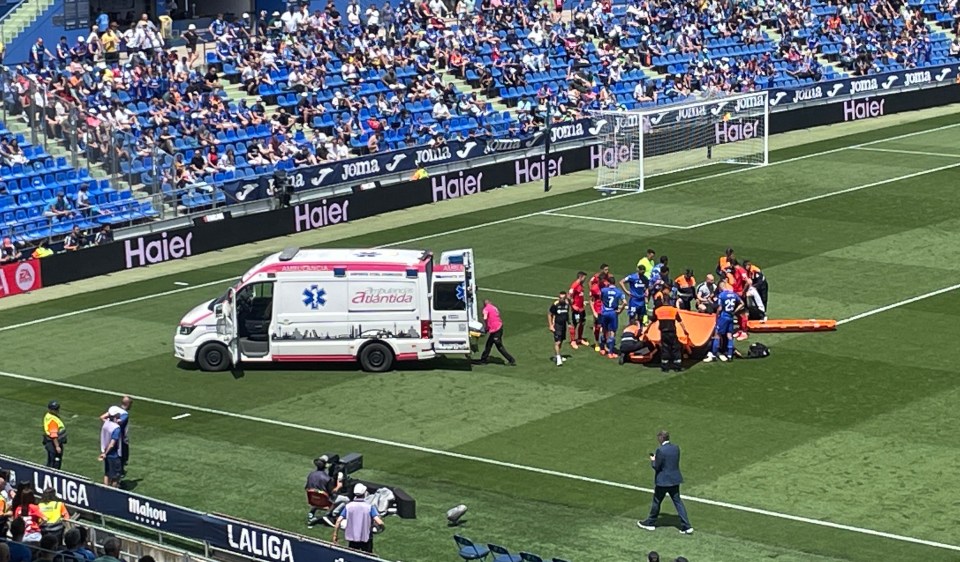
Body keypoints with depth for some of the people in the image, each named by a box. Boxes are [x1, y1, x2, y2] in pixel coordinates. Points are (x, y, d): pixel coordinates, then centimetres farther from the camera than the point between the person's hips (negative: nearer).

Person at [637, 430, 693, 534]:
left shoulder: (661, 450, -20)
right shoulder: (676, 448, 2)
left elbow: (656, 467, -17)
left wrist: (653, 460, 5)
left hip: (663, 481, -6)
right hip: (675, 480, 6)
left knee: (656, 502, 12)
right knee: (678, 502, 8)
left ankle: (650, 523, 28)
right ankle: (686, 527, 2)